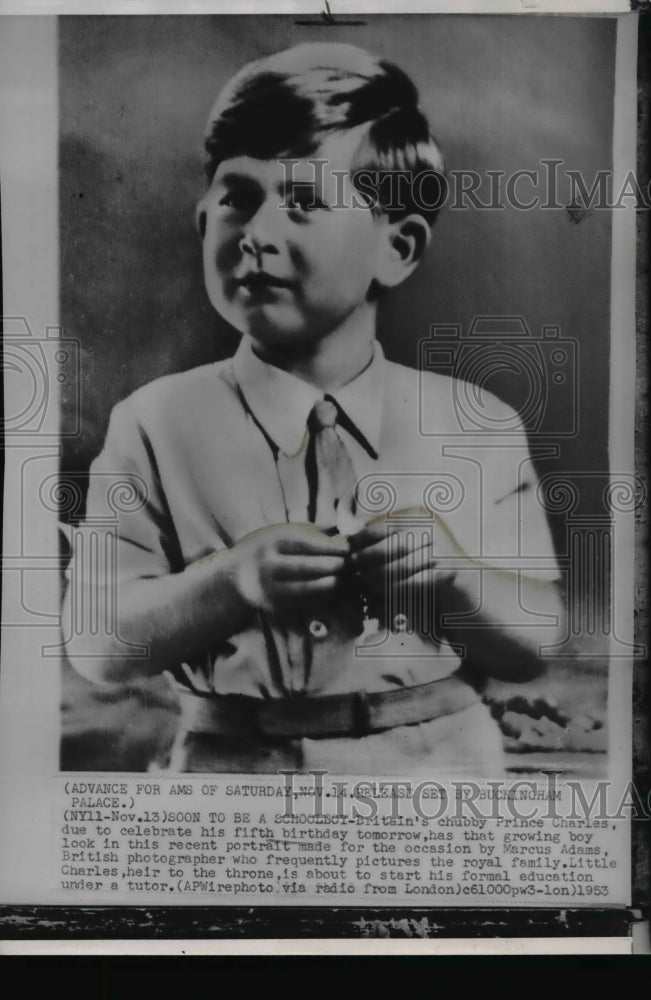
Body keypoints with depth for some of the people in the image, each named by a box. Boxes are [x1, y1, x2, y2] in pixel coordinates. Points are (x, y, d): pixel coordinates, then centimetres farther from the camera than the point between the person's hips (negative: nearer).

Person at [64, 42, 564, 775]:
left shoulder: (478, 431, -3)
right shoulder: (158, 424, -5)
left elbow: (532, 647, 1)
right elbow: (98, 648, -7)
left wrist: (458, 576, -17)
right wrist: (230, 579, -22)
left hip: (440, 757, 1)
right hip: (233, 763, 0)